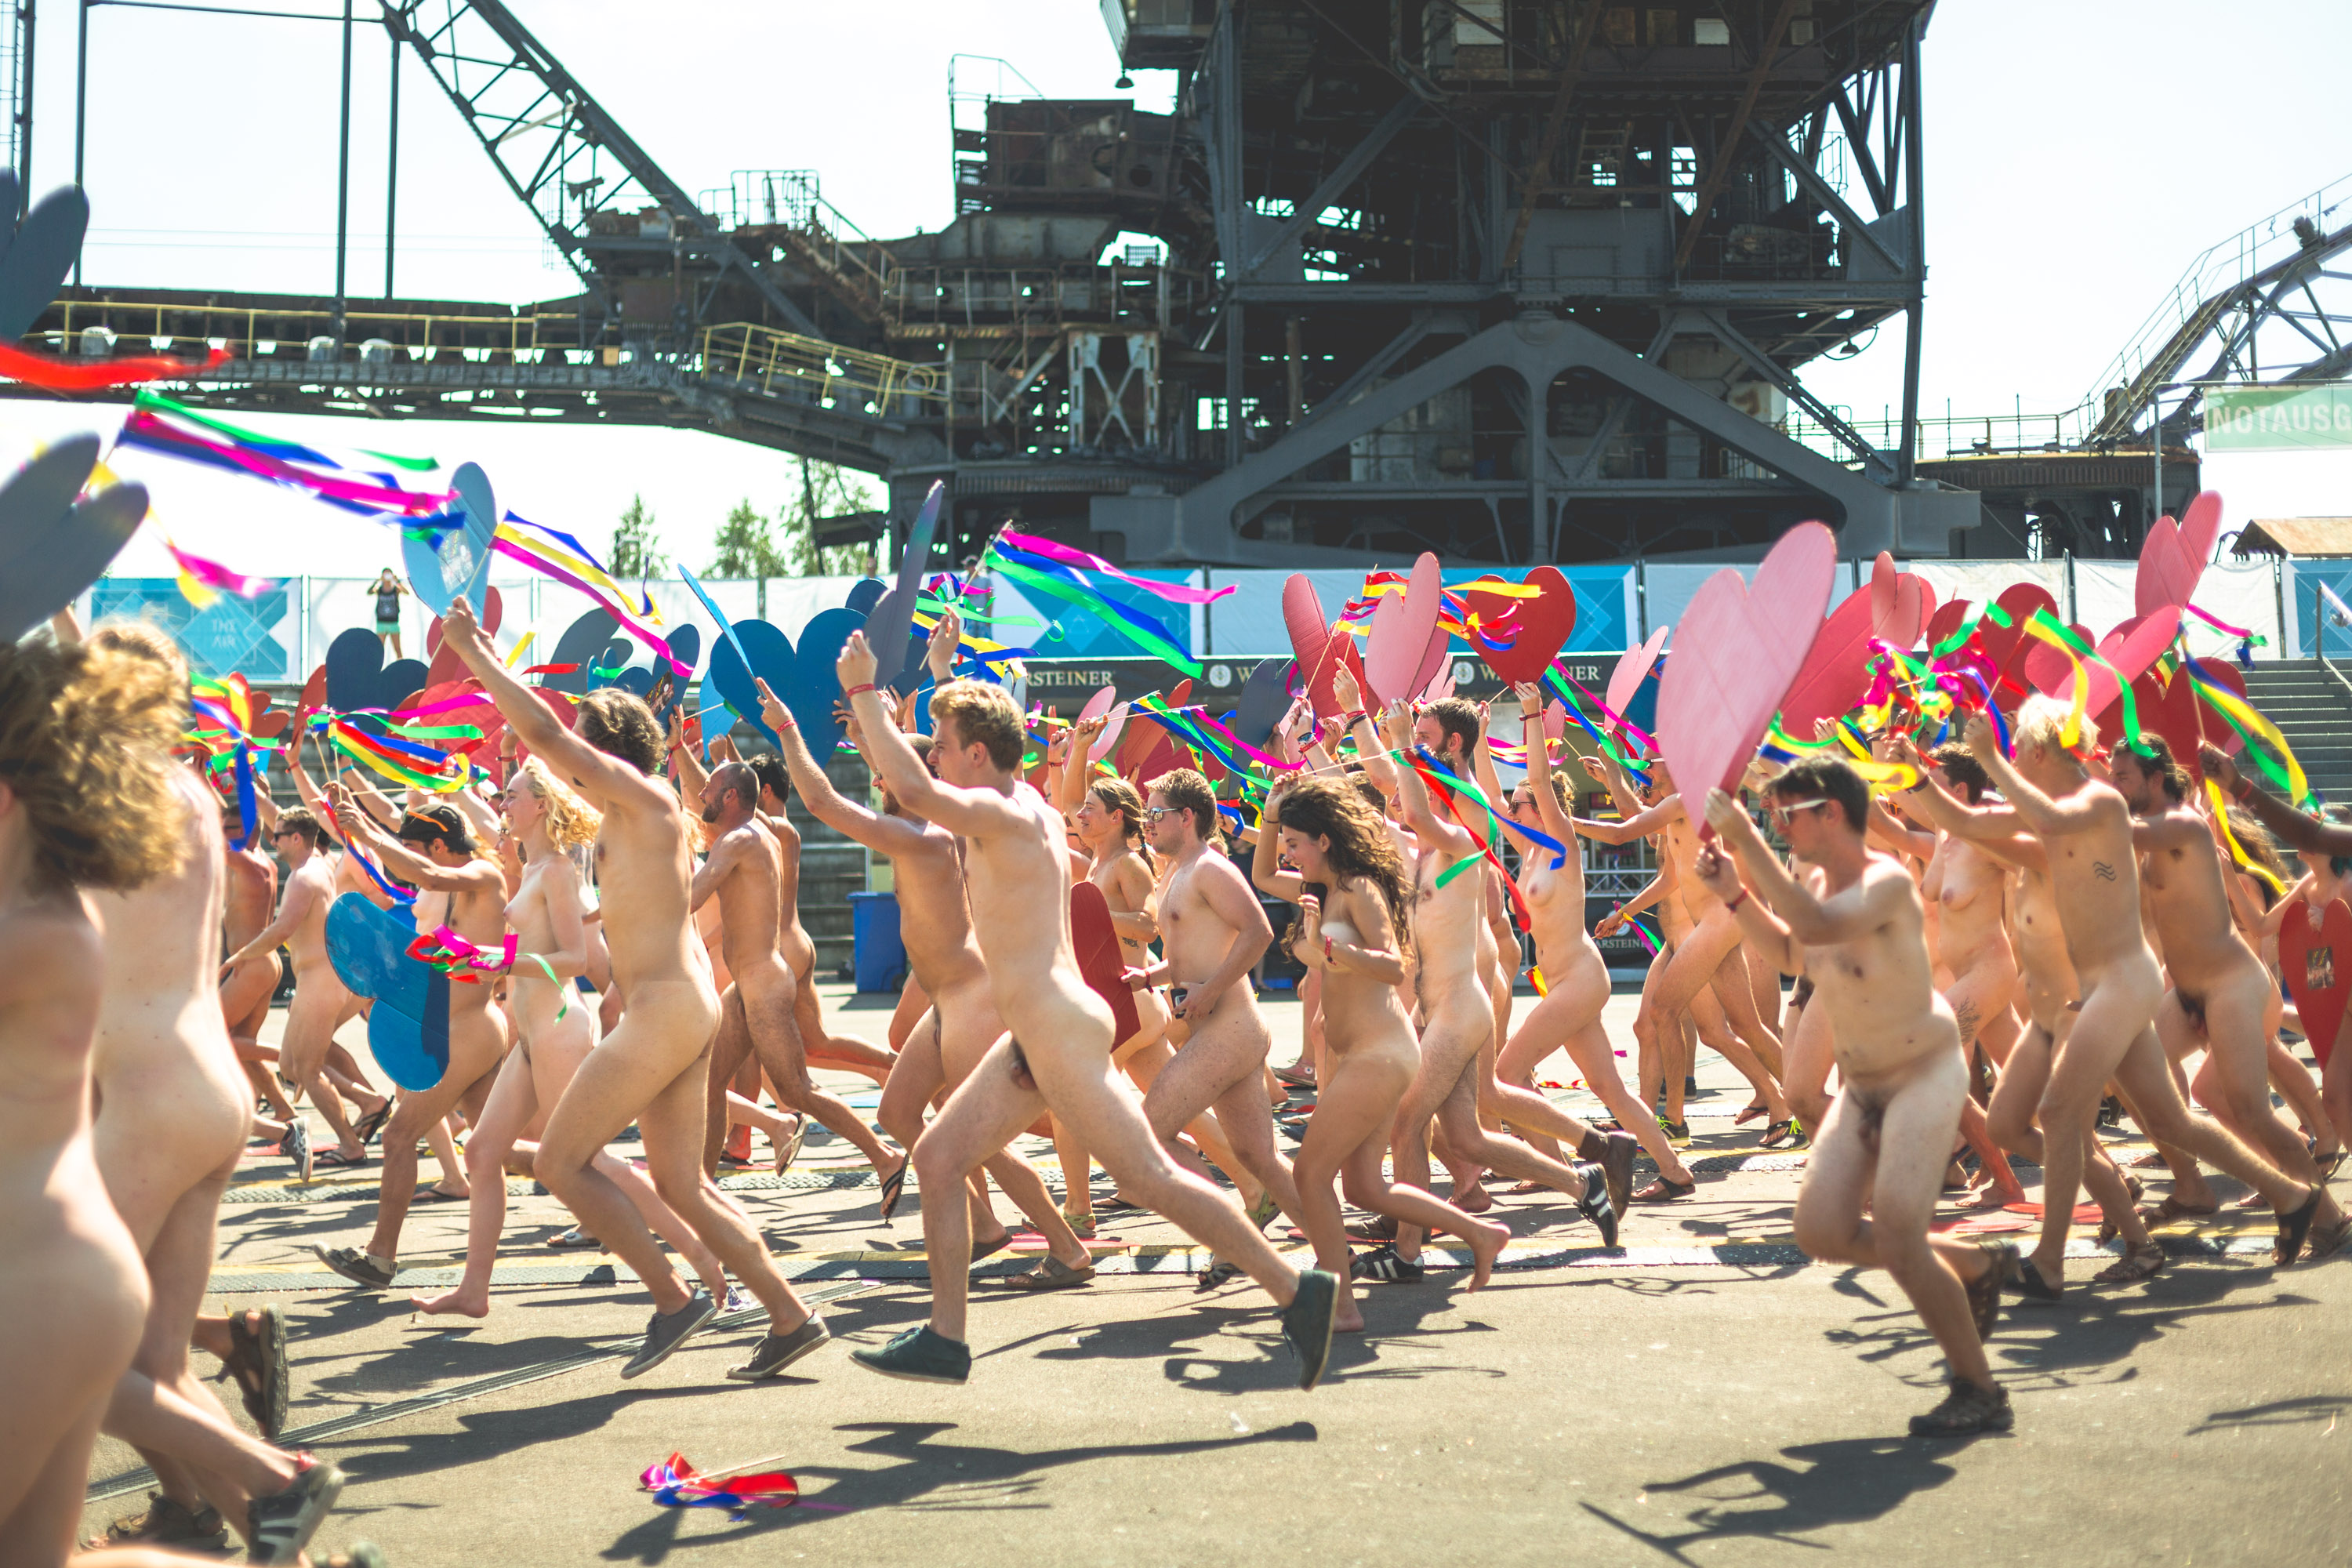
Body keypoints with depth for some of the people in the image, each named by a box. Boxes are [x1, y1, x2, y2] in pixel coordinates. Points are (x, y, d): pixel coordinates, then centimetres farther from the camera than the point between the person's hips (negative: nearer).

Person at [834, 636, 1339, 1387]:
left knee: (1150, 1177, -8)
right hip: (1034, 1036, 10)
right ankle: (944, 1340, 16)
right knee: (936, 1159, 11)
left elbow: (913, 789, -32)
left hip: (1061, 1029, -10)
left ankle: (1298, 1293, -2)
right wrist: (948, 670, 33)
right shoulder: (1028, 805, 13)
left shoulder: (1001, 815, -15)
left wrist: (863, 693, -21)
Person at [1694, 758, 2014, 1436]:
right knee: (1822, 1231, 1)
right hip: (1862, 1082, 9)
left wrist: (1747, 842, -39)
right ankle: (1975, 1264, 22)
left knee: (1896, 1234, -18)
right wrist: (1735, 894, 7)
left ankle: (1980, 1392, -2)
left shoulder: (1886, 883, -23)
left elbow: (1814, 925, -43)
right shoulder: (1819, 879, 3)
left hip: (1925, 1073, -9)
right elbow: (1791, 952, 22)